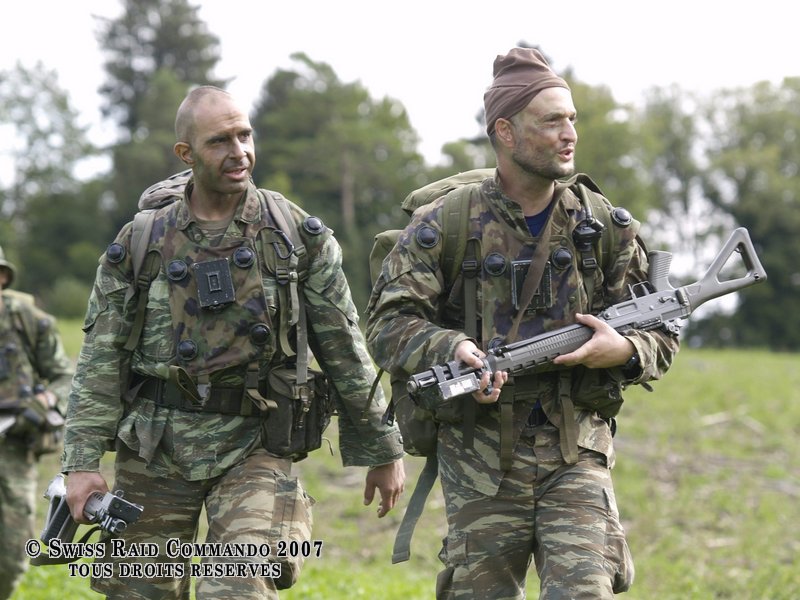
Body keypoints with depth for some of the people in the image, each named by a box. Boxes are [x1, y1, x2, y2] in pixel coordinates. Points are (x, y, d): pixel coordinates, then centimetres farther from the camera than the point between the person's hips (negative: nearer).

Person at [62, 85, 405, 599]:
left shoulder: (299, 237, 1)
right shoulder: (140, 243, 2)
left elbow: (345, 349, 4)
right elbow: (101, 360, 1)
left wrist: (382, 450, 6)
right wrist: (83, 461, -7)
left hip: (253, 444, -2)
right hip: (155, 445, 2)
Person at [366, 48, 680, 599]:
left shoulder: (607, 228, 5)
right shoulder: (443, 227, -2)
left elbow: (663, 337, 10)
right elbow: (388, 326, -5)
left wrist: (625, 350, -13)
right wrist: (450, 349, -25)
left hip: (577, 455, 1)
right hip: (481, 463, -1)